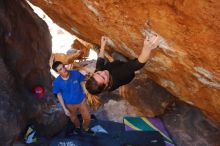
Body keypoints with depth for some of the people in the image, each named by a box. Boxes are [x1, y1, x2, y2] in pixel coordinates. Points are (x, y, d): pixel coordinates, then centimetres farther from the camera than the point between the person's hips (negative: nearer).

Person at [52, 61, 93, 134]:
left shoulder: (75, 73, -22)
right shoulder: (56, 82, -23)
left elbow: (83, 82, -5)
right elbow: (59, 95, -9)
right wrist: (64, 108, -9)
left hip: (81, 101, 1)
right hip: (70, 104, 0)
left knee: (87, 118, 13)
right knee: (74, 118, 27)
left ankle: (85, 128, 49)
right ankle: (77, 127, 62)